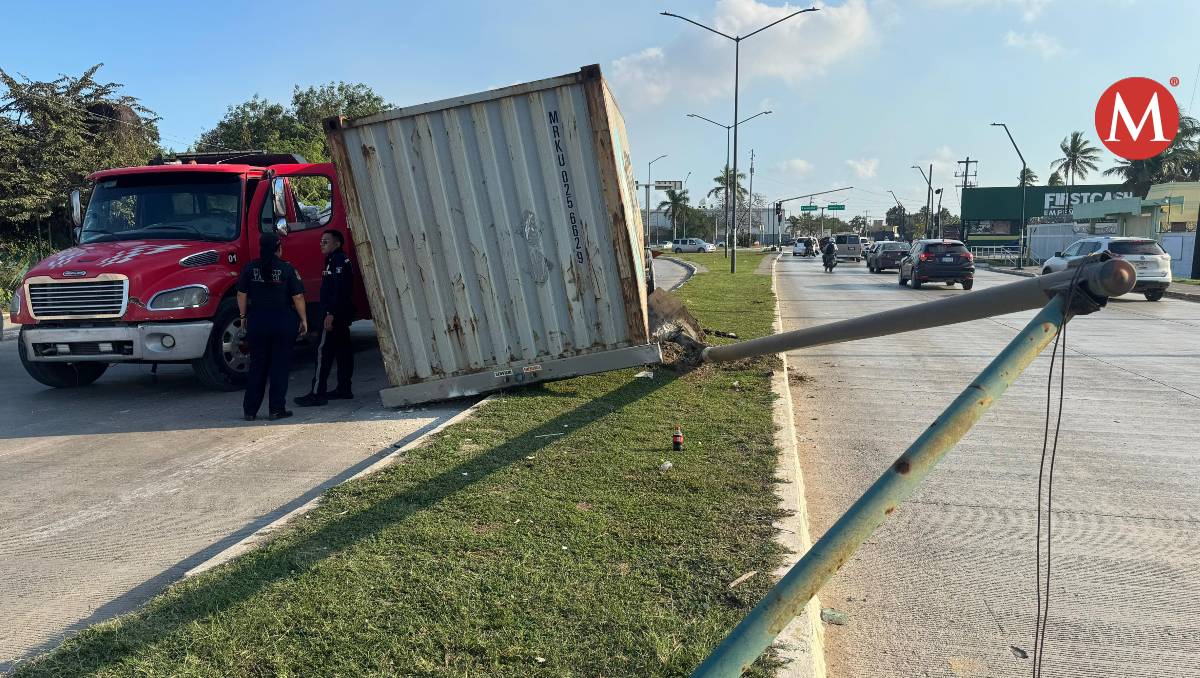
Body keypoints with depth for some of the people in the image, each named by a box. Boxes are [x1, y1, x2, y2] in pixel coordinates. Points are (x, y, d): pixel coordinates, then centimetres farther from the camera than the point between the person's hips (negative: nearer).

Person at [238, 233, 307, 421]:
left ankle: (250, 410, 15)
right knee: (280, 366, 4)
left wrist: (243, 317, 16)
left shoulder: (250, 268, 1)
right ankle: (276, 410, 6)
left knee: (257, 365, 11)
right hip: (284, 322, -3)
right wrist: (303, 320, 1)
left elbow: (241, 295, 4)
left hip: (256, 322, 3)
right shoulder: (287, 269, -7)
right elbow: (298, 297, -7)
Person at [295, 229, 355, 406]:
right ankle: (344, 389, 16)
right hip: (342, 315, 11)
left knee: (324, 351, -10)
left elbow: (338, 290, -22)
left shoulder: (338, 261, -12)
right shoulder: (336, 260, 20)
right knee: (342, 349, 11)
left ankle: (318, 393, -10)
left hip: (334, 314, -11)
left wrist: (330, 314, -25)